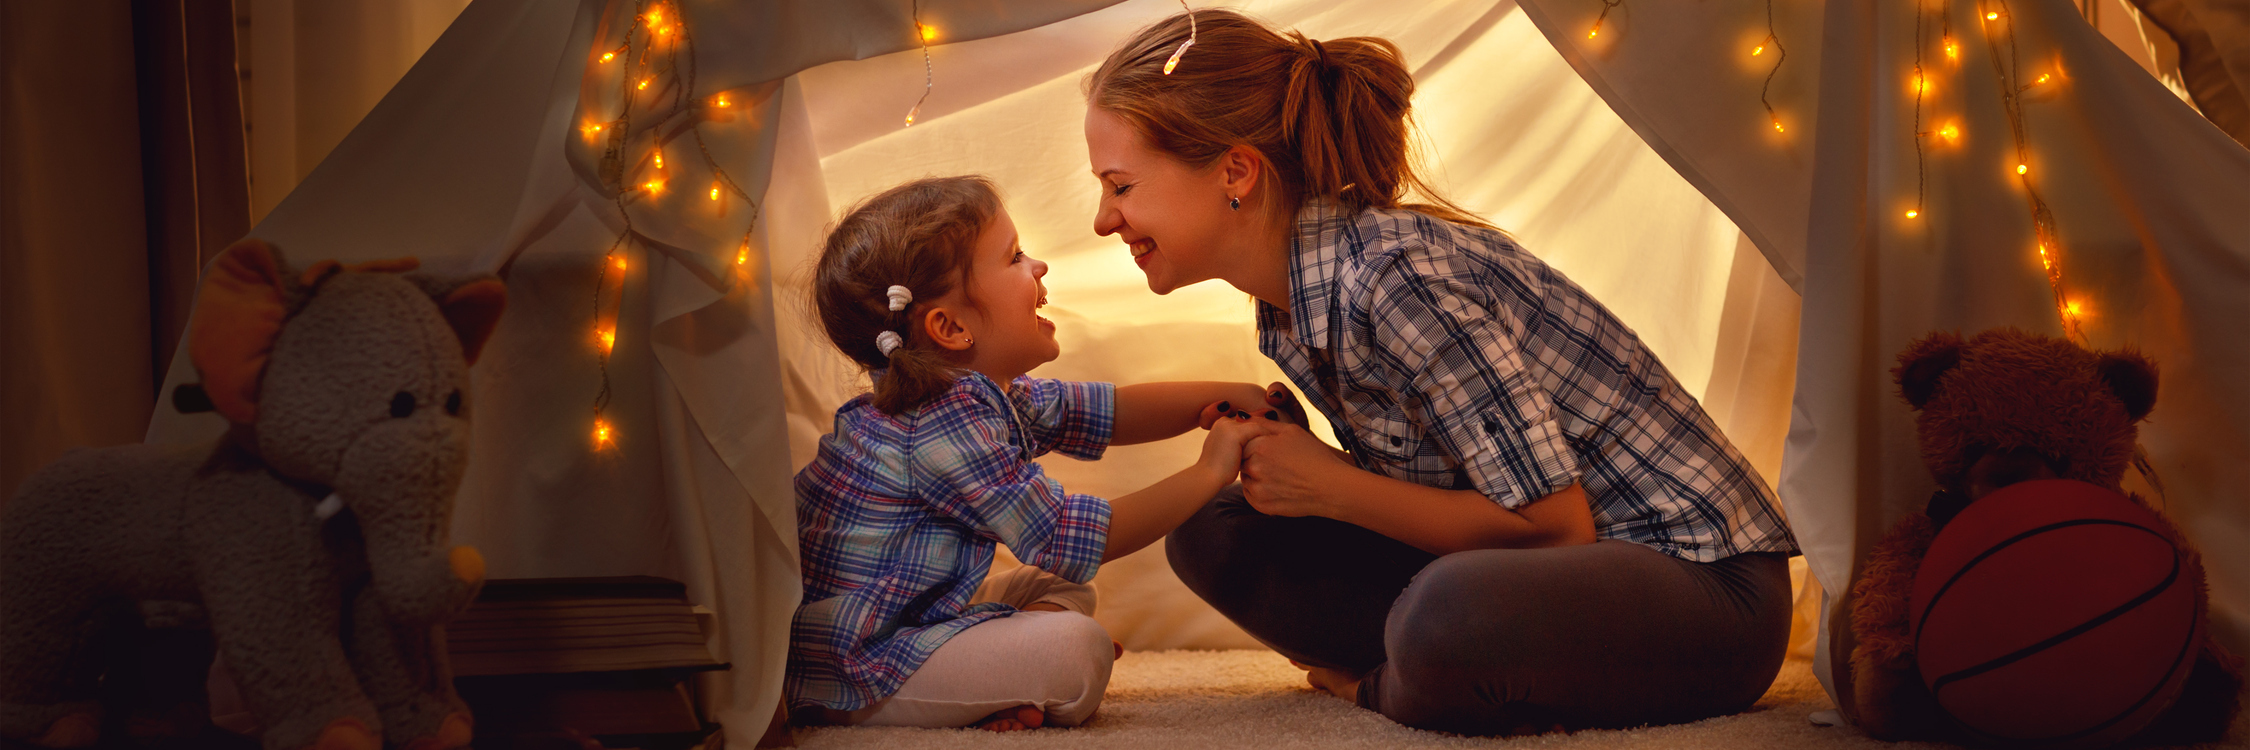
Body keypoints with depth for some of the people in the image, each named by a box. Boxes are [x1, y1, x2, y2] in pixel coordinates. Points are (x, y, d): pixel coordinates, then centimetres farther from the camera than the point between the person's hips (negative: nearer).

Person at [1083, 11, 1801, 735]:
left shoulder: (1397, 274, -24)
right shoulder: (1285, 308, 5)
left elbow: (1555, 523, -22)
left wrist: (1328, 488, -16)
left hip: (1703, 575, -8)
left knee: (1452, 615, -40)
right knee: (1214, 531, 1)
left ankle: (1378, 685, -8)